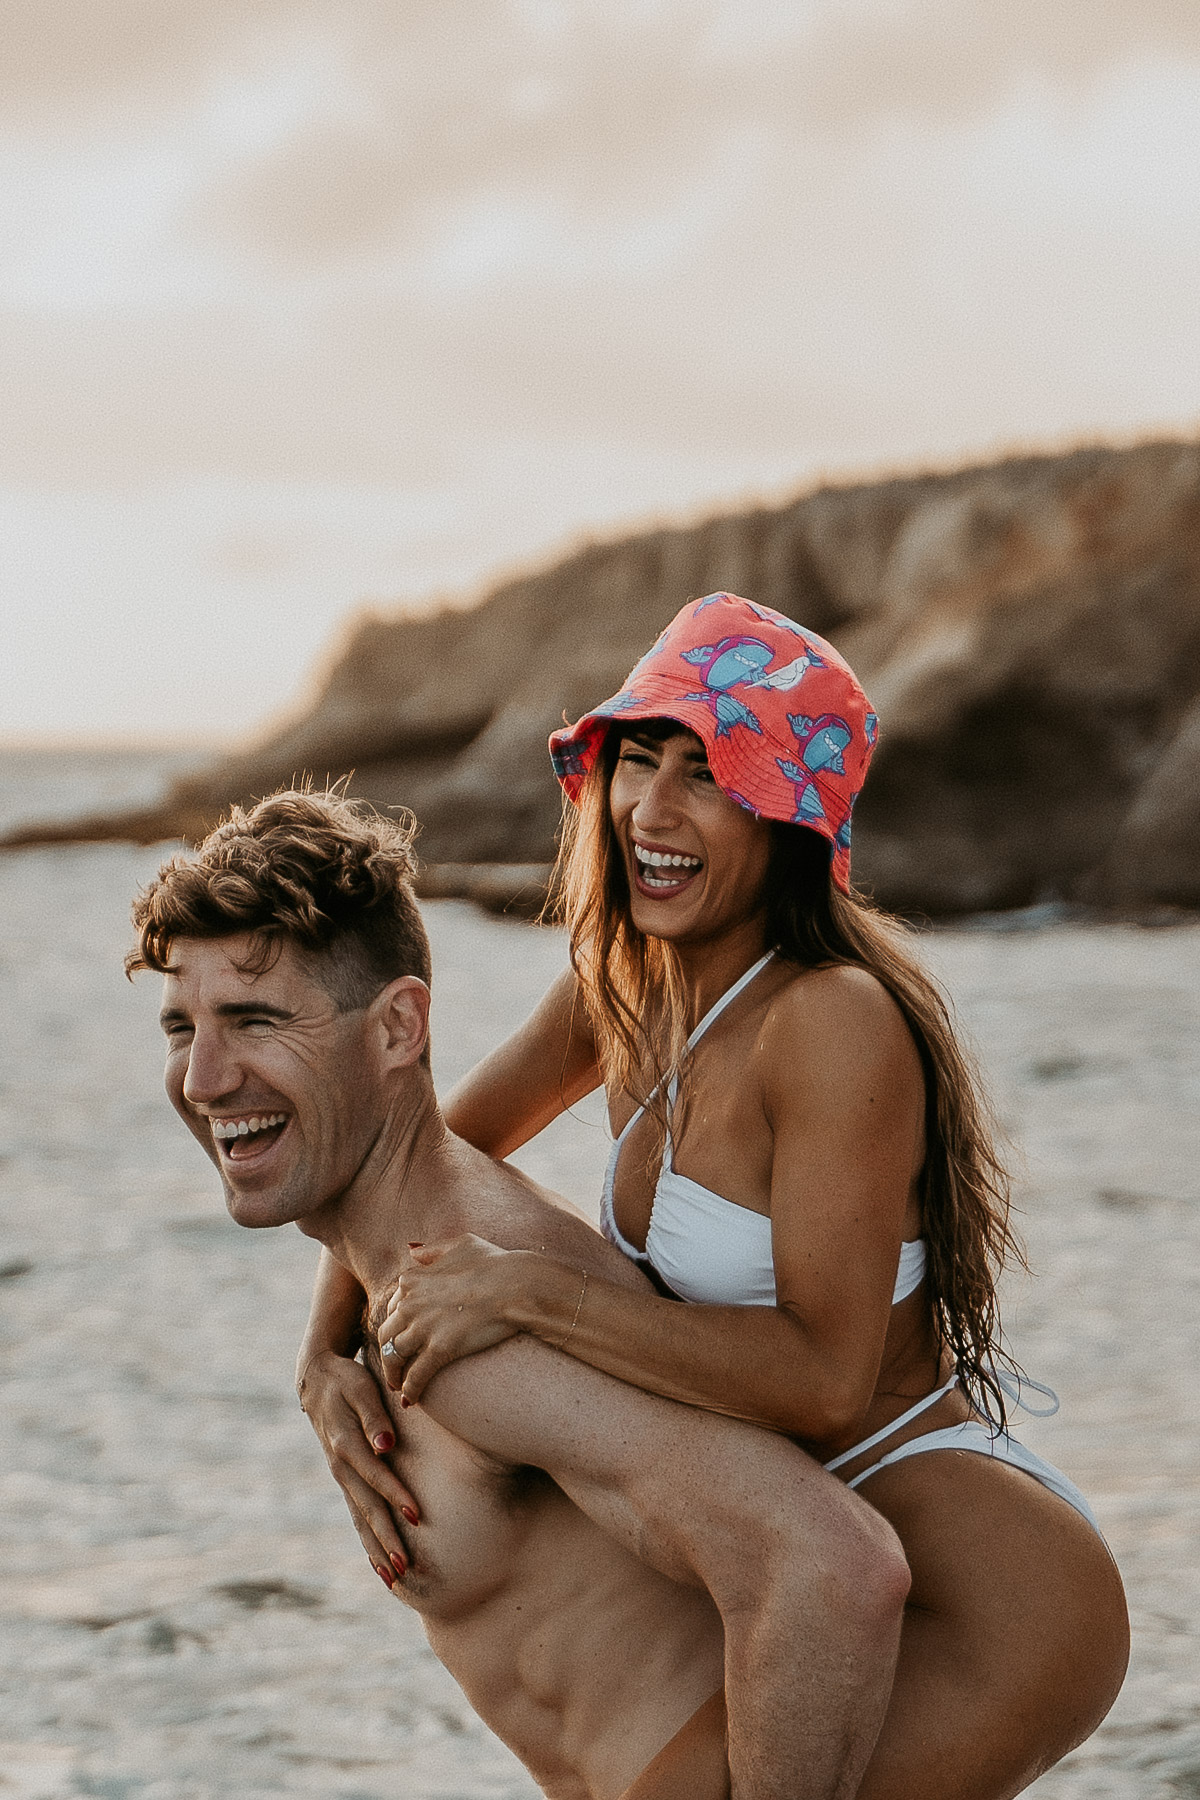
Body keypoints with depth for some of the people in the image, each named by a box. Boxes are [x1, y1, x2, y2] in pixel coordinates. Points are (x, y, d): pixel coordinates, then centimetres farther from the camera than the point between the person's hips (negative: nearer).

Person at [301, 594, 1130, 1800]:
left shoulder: (836, 1021, -22)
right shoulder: (623, 987, 3)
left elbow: (825, 1377, -26)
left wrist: (529, 1293, -27)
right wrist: (328, 1359, -1)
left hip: (994, 1592, -9)